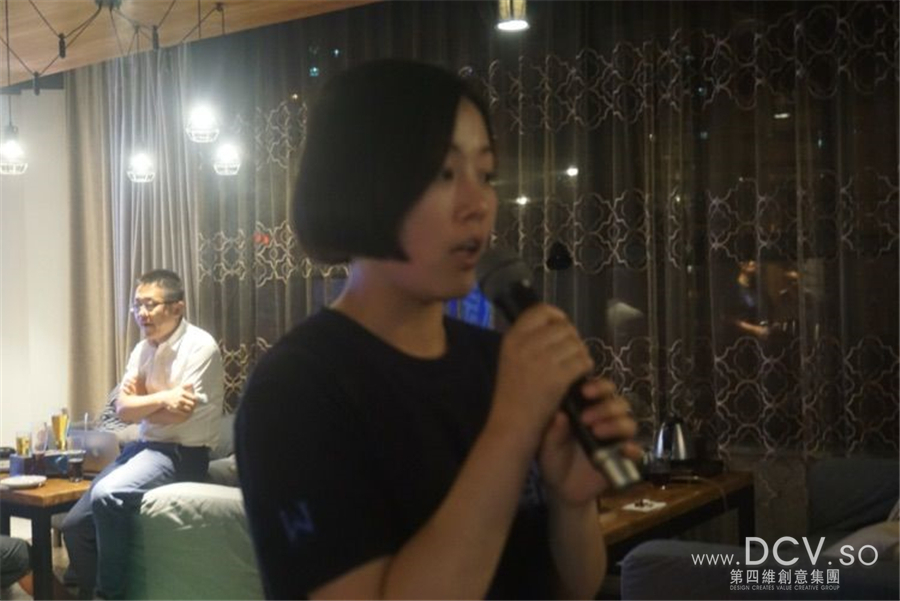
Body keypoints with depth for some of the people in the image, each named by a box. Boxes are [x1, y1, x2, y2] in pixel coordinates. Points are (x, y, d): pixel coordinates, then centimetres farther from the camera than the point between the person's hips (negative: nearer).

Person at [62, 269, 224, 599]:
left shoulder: (200, 346, -14)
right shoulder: (143, 349, 10)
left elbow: (179, 413, -19)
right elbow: (123, 409, 0)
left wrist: (140, 400, -3)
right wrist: (162, 398, -17)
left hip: (183, 453, -8)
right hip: (145, 446, 8)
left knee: (107, 496, -31)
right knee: (75, 524, 1)